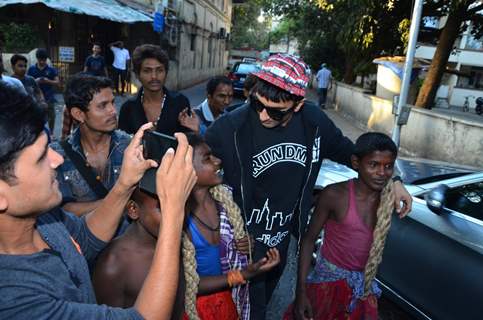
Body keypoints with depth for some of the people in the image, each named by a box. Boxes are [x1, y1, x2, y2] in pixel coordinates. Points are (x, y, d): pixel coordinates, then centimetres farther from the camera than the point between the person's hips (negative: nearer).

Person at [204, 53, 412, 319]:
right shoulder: (230, 128, -27)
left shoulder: (314, 122, -14)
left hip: (282, 235, 5)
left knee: (267, 293, 30)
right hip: (244, 237, -5)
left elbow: (346, 150, 4)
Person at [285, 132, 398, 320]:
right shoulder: (335, 195, -20)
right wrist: (301, 291, -16)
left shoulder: (388, 199, -8)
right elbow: (309, 239, -13)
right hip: (329, 281, -4)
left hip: (364, 286, 4)